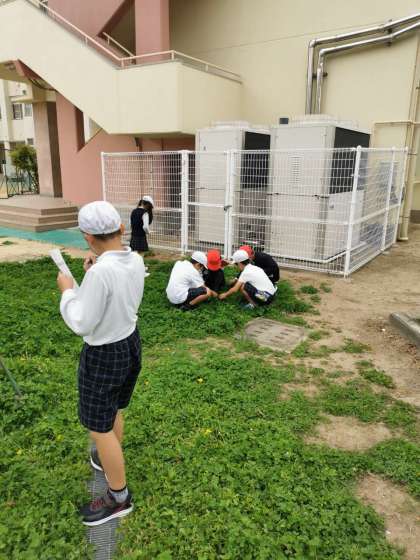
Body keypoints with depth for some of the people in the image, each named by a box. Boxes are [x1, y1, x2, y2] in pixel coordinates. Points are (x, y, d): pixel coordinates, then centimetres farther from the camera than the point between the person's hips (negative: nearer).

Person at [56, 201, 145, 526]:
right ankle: (110, 460, 52)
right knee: (113, 411, 29)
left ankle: (119, 497, 28)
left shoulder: (100, 271, -31)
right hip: (131, 344, 8)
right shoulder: (136, 261, -7)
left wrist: (67, 290, -10)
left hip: (103, 356, -8)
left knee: (100, 428, 11)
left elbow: (81, 323, -22)